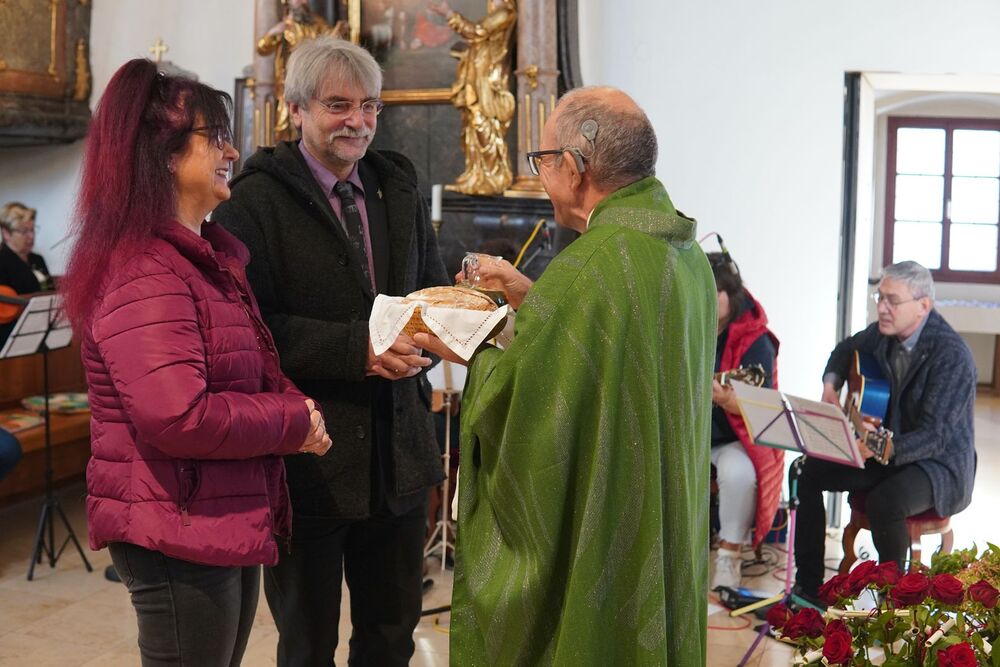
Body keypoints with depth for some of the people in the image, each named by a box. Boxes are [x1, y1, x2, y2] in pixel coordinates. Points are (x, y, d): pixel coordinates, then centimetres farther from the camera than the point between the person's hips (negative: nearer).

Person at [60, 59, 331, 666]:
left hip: (233, 521, 10)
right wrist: (294, 423, -15)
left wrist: (298, 406, 0)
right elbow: (178, 417, -29)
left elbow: (256, 372, 22)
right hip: (179, 536, -10)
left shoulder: (209, 257, 14)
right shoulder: (143, 271, -19)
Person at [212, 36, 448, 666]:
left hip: (399, 449, 5)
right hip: (308, 455, -5)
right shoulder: (256, 200, -9)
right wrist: (355, 348, -25)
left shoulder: (400, 188, 9)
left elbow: (435, 289, 14)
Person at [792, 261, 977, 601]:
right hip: (882, 448, 8)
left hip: (940, 461, -8)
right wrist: (831, 383, 1)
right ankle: (808, 587, -1)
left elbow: (935, 436, -31)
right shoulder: (884, 332, -3)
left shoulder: (952, 355, -25)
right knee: (808, 471, -7)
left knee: (885, 501, -36)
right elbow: (847, 349, 21)